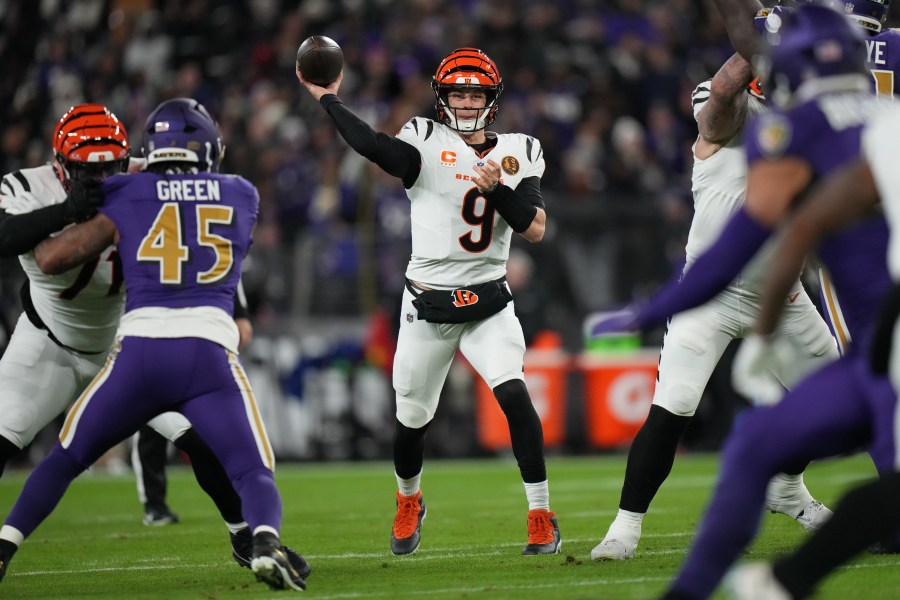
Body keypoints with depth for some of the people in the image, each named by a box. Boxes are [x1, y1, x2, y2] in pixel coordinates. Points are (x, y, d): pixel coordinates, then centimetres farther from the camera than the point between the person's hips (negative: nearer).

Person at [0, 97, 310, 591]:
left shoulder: (128, 202, 10)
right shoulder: (241, 198, 15)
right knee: (253, 473, 2)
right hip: (209, 352, 0)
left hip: (139, 348, 1)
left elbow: (49, 259, 9)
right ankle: (265, 541, -29)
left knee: (65, 458, 19)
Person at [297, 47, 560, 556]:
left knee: (515, 395, -21)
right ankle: (409, 501, 41)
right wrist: (328, 100, -25)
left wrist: (498, 190, -20)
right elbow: (375, 148, -25)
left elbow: (535, 229, -6)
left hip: (489, 303, 1)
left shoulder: (517, 153, 3)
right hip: (428, 304, 0)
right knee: (412, 419, 10)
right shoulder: (427, 143, -5)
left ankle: (541, 514, -11)